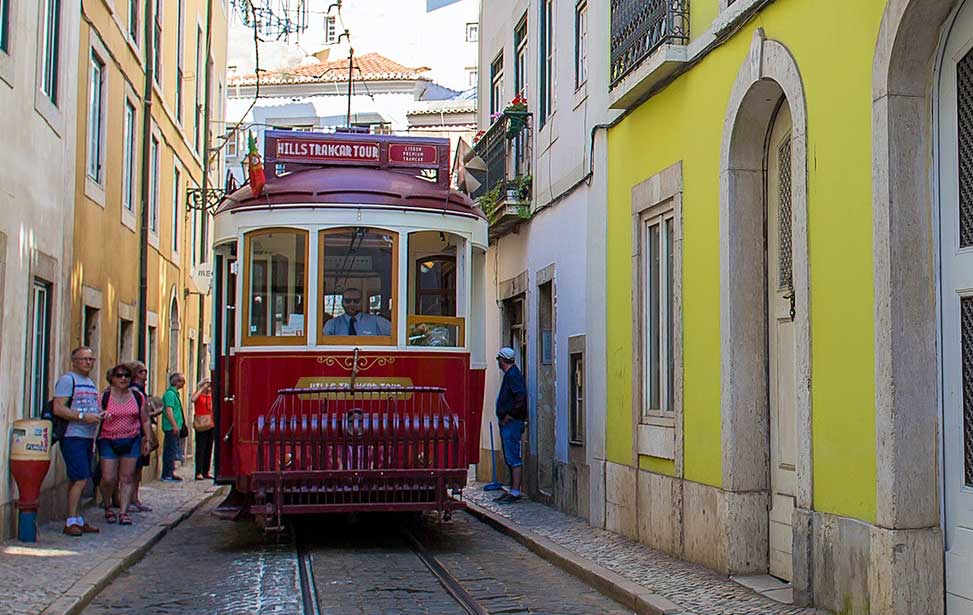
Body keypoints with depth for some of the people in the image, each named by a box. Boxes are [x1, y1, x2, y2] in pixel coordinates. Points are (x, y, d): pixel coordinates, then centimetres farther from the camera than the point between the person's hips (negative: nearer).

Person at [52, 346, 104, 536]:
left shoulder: (91, 383, 20)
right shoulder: (68, 380, -7)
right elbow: (58, 408, -15)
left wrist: (99, 416, 8)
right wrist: (83, 417, -20)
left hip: (88, 437, 8)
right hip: (73, 437, -8)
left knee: (79, 480, 11)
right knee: (80, 479, -13)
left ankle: (78, 520, 14)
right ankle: (71, 521, -10)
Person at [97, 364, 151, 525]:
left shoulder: (138, 397, 6)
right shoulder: (104, 397, -1)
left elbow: (145, 420, 12)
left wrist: (147, 440, 8)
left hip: (131, 441, 2)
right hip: (108, 441, -2)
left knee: (127, 477, 1)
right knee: (108, 479, -5)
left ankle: (123, 512, 5)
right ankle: (108, 508, 21)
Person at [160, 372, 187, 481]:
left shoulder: (174, 393, 18)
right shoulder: (170, 393, -14)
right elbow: (168, 410, -21)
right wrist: (175, 425, -24)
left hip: (174, 427, 10)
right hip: (171, 427, -10)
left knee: (172, 450, 13)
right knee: (171, 450, -8)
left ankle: (170, 473, 18)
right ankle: (168, 474, -7)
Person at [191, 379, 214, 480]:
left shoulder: (211, 395, 15)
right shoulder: (198, 394, 1)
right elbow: (193, 399, -22)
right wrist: (202, 388, -17)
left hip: (211, 425, 6)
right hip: (201, 425, -6)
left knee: (209, 449, 8)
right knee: (200, 449, -8)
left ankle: (206, 472, 14)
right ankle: (198, 472, -8)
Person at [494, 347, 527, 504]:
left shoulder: (513, 375, -13)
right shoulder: (510, 374, 18)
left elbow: (521, 397, -26)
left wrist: (510, 415, -20)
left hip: (511, 422, -11)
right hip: (508, 423, 11)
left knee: (513, 458, -9)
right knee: (510, 458, 13)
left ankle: (515, 492, -9)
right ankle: (513, 490, 19)